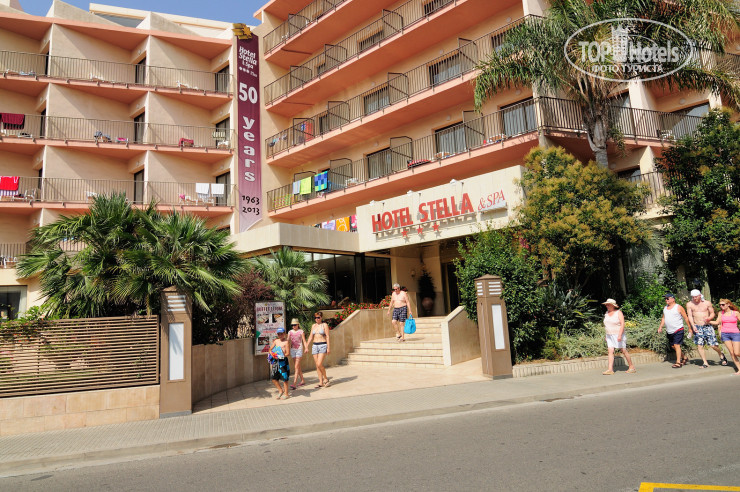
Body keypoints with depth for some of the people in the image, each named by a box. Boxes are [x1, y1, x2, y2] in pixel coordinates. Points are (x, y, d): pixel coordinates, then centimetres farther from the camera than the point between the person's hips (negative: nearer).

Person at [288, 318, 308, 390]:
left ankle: (294, 383, -18)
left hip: (299, 349, -4)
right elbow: (288, 341, 4)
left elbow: (304, 341, 1)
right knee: (297, 366, 11)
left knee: (296, 367, -11)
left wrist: (306, 348, -13)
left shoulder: (301, 332, 0)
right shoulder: (290, 332, 9)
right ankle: (302, 380, 24)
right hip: (292, 349, 5)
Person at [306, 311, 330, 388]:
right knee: (317, 365, 4)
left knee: (319, 364, -15)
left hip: (323, 346, -6)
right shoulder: (313, 326, 12)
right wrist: (306, 346, 9)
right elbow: (311, 337, 15)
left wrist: (328, 347, -11)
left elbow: (327, 337, -6)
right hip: (315, 346, 6)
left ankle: (325, 379, 5)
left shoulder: (324, 325, -3)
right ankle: (321, 382, 10)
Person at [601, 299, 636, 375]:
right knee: (610, 351, -4)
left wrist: (620, 335, -26)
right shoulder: (607, 313, 9)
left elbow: (622, 324, -17)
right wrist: (607, 336, 16)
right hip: (609, 335, 5)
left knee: (624, 351, 2)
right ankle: (610, 369, -10)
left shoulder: (618, 313, -10)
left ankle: (631, 367, 19)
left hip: (618, 335, -5)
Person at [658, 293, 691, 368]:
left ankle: (678, 362, -6)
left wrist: (690, 328, -5)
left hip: (678, 330, -7)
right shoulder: (665, 308, 13)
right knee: (673, 346, 12)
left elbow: (686, 318, -3)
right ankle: (685, 357, 30)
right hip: (669, 331, 7)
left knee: (676, 345, -11)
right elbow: (663, 318, 19)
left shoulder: (678, 307, -6)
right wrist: (660, 327, 9)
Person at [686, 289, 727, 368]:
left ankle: (721, 355, 26)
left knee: (713, 345, -5)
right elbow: (690, 316, -1)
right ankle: (705, 363, 4)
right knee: (699, 345, -6)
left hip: (707, 326, -1)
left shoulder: (707, 303, 4)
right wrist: (693, 325, -14)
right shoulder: (689, 305, 3)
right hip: (697, 327, 1)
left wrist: (709, 318, -15)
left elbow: (712, 313, 7)